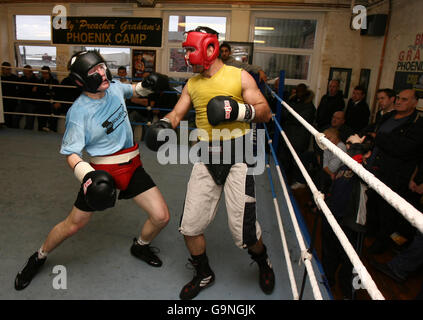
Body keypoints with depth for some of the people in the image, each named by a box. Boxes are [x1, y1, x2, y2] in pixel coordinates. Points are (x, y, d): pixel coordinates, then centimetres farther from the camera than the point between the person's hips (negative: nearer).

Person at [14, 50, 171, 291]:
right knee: (72, 226, 9)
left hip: (132, 165, 5)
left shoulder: (114, 87, -2)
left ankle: (140, 246, 33)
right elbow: (71, 153, -14)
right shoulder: (79, 112, -18)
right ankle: (39, 258, 41)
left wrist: (146, 86, 3)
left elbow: (130, 91, 23)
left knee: (161, 217, 0)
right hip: (103, 171, -5)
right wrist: (87, 176, -33)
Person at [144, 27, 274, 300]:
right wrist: (162, 126, -14)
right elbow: (176, 114, 8)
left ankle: (264, 263, 35)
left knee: (244, 230, -2)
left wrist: (238, 110, -22)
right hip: (207, 159, 5)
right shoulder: (192, 84, 12)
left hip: (237, 157, -4)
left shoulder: (239, 77, -2)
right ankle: (204, 275, 34)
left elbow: (265, 113, -4)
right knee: (190, 226, 6)